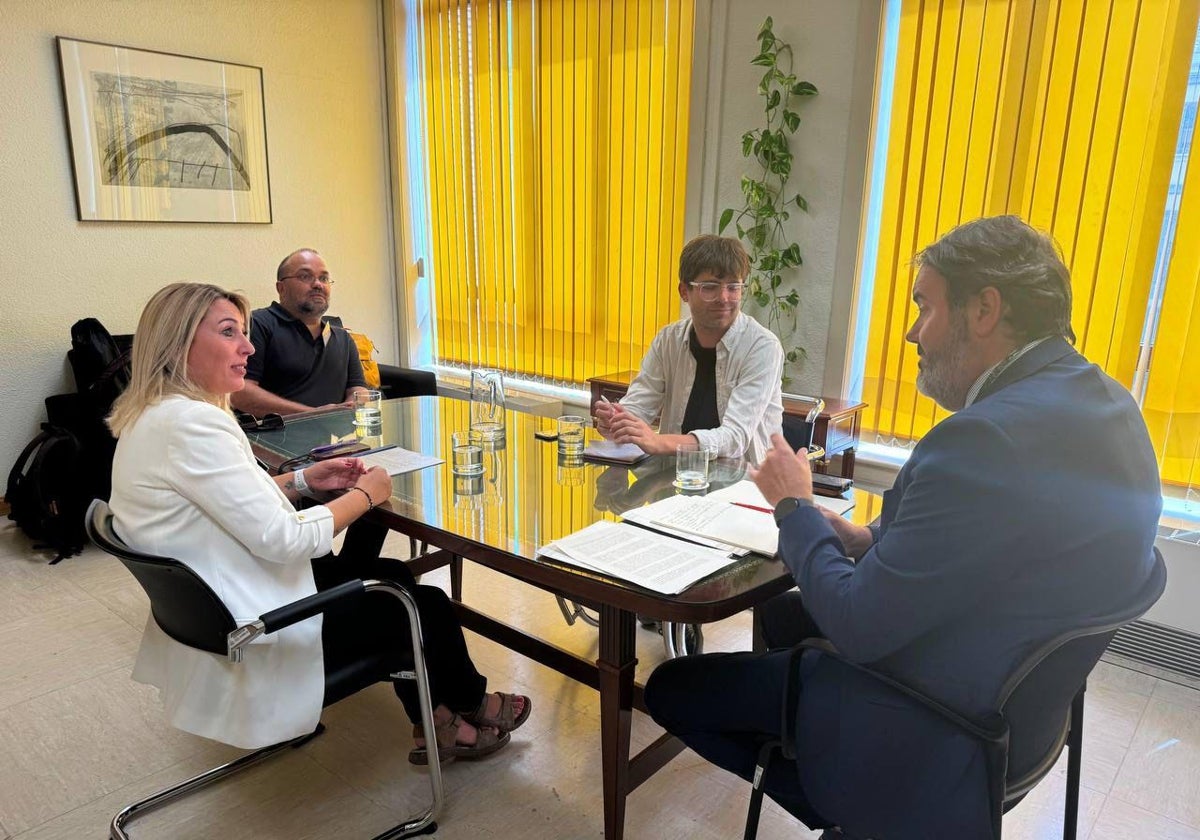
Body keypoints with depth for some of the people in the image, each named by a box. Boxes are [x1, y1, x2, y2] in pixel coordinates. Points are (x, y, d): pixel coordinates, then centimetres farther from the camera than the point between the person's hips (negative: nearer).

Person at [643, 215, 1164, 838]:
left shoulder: (987, 437, -33)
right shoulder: (1103, 403, -2)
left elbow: (858, 629, -27)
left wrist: (795, 506, -13)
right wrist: (873, 539, -2)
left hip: (934, 731, -9)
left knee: (670, 689, 1)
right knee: (779, 614, 27)